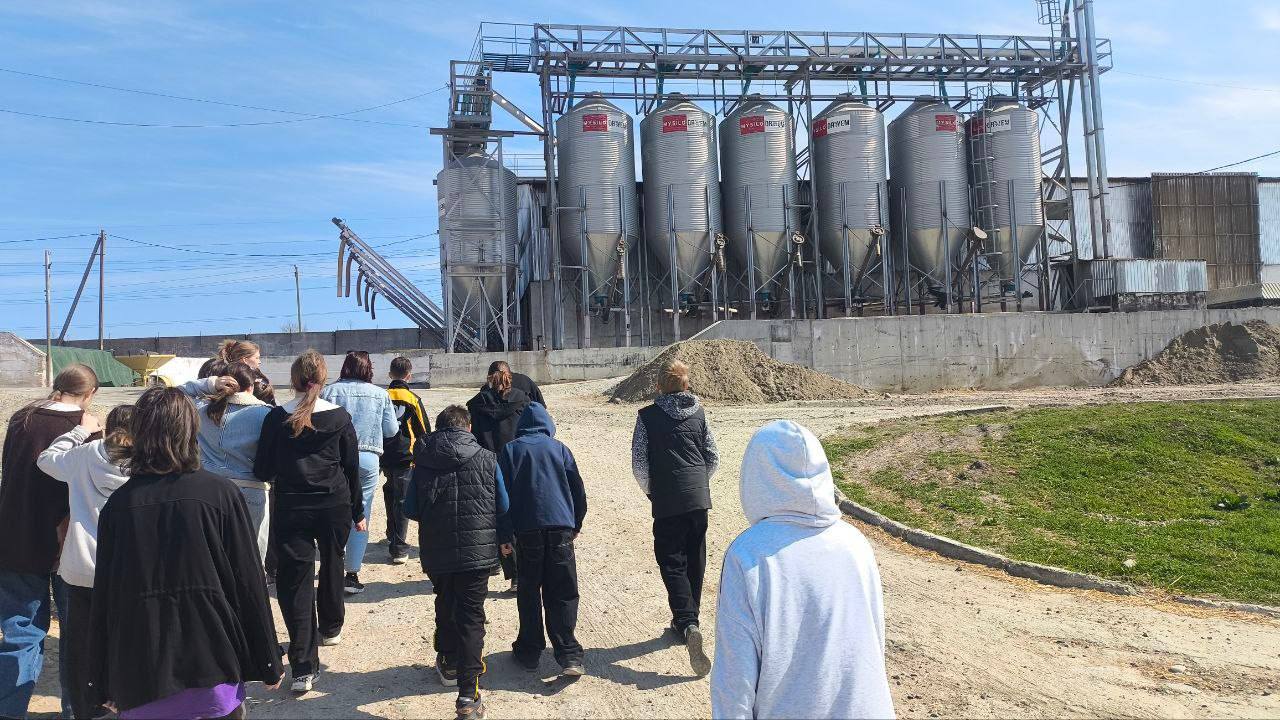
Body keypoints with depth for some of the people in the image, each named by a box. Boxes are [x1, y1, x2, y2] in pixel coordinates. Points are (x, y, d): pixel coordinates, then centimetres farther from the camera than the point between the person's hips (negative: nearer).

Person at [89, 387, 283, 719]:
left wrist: (104, 684, 12)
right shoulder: (221, 493, -9)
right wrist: (268, 665, 2)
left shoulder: (118, 502, -4)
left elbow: (103, 598, 1)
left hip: (139, 681, 2)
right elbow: (249, 584, -8)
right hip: (213, 668, -2)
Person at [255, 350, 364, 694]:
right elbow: (352, 468, 2)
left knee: (295, 579, 0)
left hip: (292, 508, -2)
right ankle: (330, 628, 45)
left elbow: (263, 470, 0)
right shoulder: (340, 417, -3)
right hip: (335, 505, 2)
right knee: (332, 566, 23)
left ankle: (303, 668, -6)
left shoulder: (276, 417, -5)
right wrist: (358, 512, 11)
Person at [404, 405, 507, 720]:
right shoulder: (487, 459, -3)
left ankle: (448, 664, 44)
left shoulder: (422, 461, -1)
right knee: (471, 616, 3)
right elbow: (503, 507, 2)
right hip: (478, 552, -2)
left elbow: (411, 510, 4)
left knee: (445, 606, 25)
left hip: (436, 552, 2)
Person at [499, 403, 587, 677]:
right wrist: (576, 524, 22)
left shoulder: (510, 450, 5)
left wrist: (504, 535, 6)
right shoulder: (559, 448, 8)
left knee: (529, 592, 12)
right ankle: (569, 654, -4)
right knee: (562, 593, 3)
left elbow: (502, 493, 2)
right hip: (560, 527, 0)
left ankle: (529, 650, 17)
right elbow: (578, 489, 10)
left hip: (526, 530, 0)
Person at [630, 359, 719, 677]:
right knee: (695, 560, 15)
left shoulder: (648, 416, -5)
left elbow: (639, 462, -6)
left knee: (672, 563, -1)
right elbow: (713, 456, 9)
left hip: (667, 501, -4)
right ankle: (689, 620, 27)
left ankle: (688, 624, -19)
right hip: (699, 498, 4)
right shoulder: (698, 413, 6)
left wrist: (650, 490, 11)